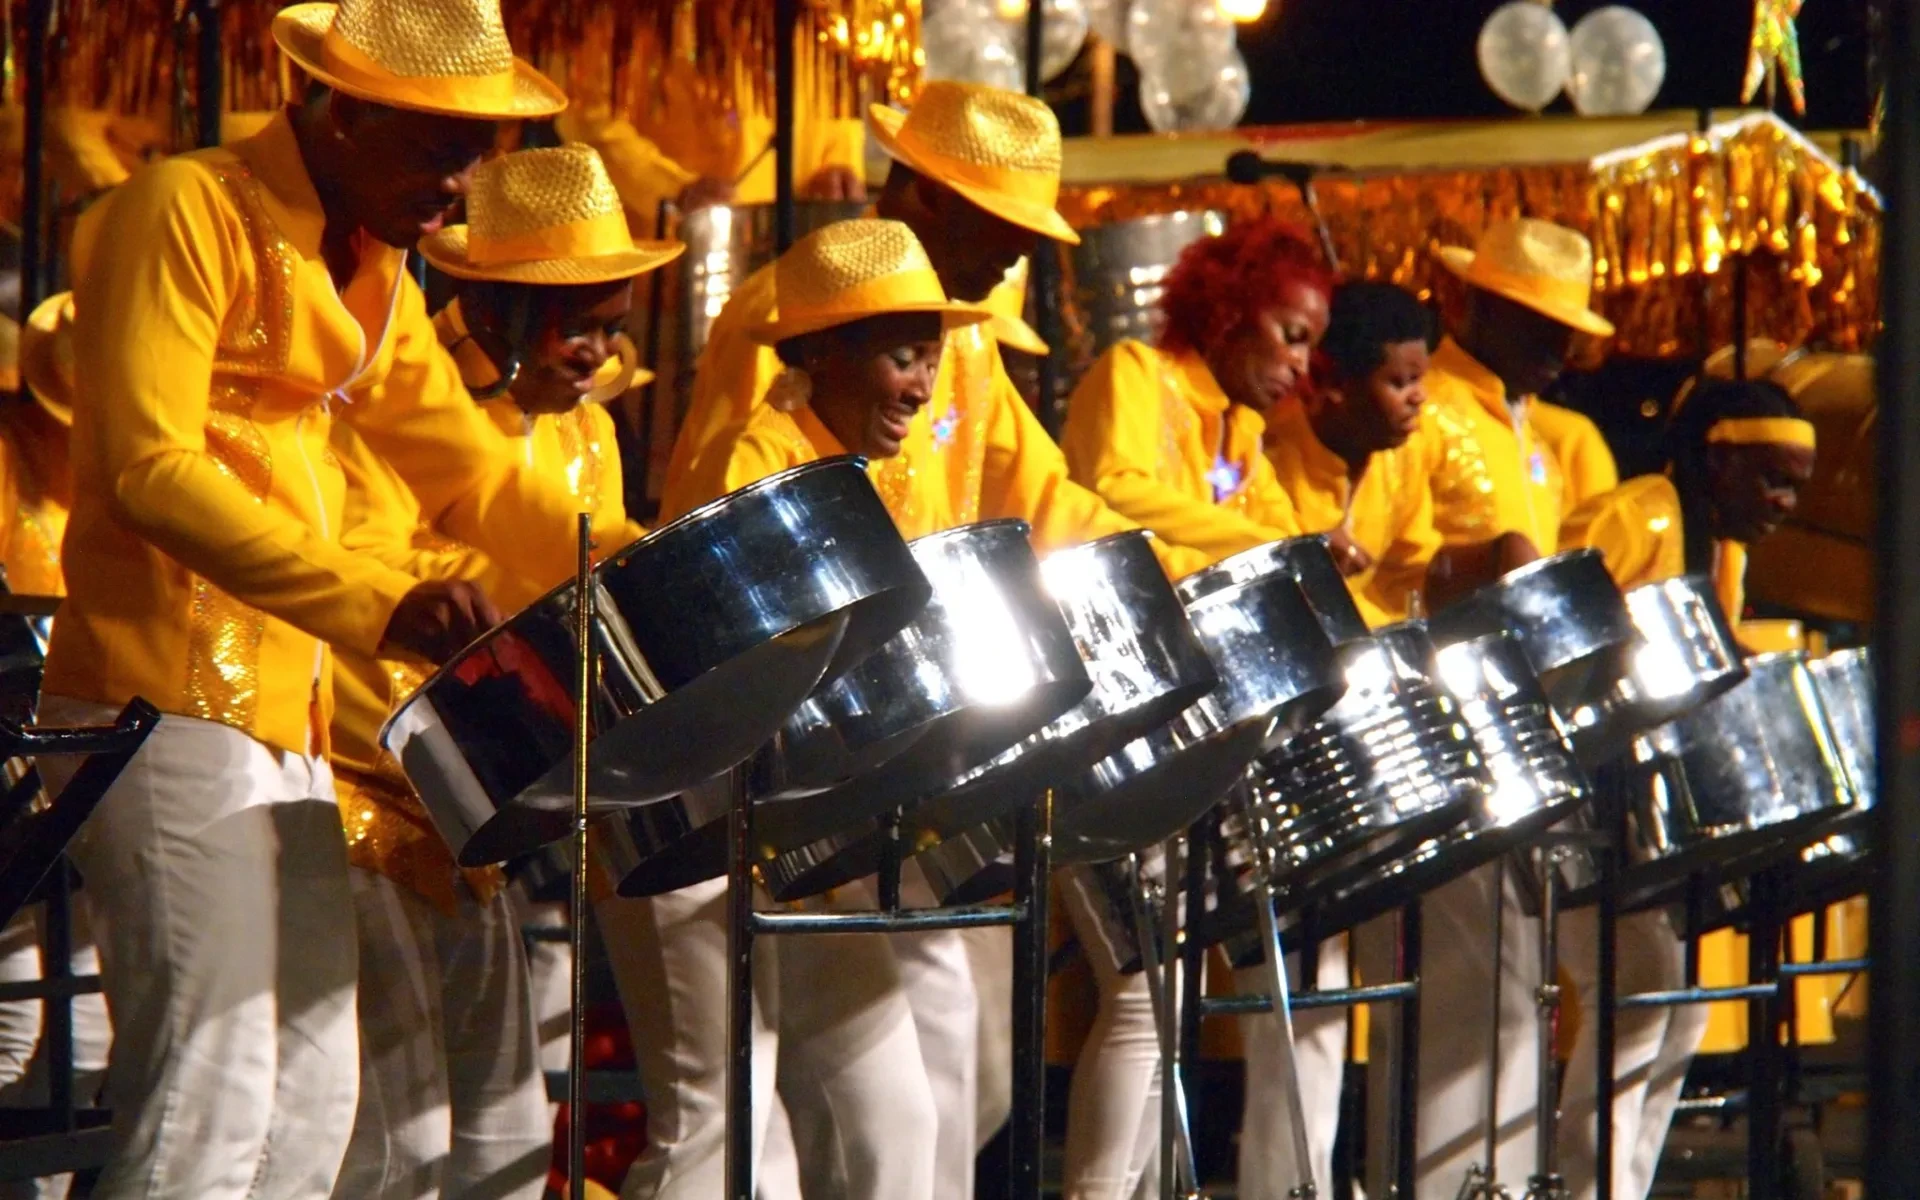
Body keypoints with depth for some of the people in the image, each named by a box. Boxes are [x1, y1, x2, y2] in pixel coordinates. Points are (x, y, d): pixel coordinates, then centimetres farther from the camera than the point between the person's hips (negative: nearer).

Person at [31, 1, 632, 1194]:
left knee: (312, 1104, 9)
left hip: (284, 715, 9)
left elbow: (470, 470, 23)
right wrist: (383, 607, -27)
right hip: (169, 701, -9)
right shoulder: (189, 212, -9)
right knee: (213, 1103, -15)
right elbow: (151, 470, -19)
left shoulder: (374, 269, 18)